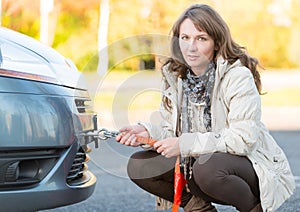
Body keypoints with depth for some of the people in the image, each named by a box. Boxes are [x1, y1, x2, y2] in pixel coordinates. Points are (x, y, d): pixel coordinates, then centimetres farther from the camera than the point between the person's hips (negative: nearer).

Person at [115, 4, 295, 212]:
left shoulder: (238, 76, -19)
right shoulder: (174, 75, 1)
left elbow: (244, 138, -27)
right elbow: (172, 131, 3)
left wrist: (186, 144, -30)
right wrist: (148, 132, -19)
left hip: (252, 165, -6)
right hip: (198, 161, 6)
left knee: (207, 167, -38)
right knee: (138, 166, -8)